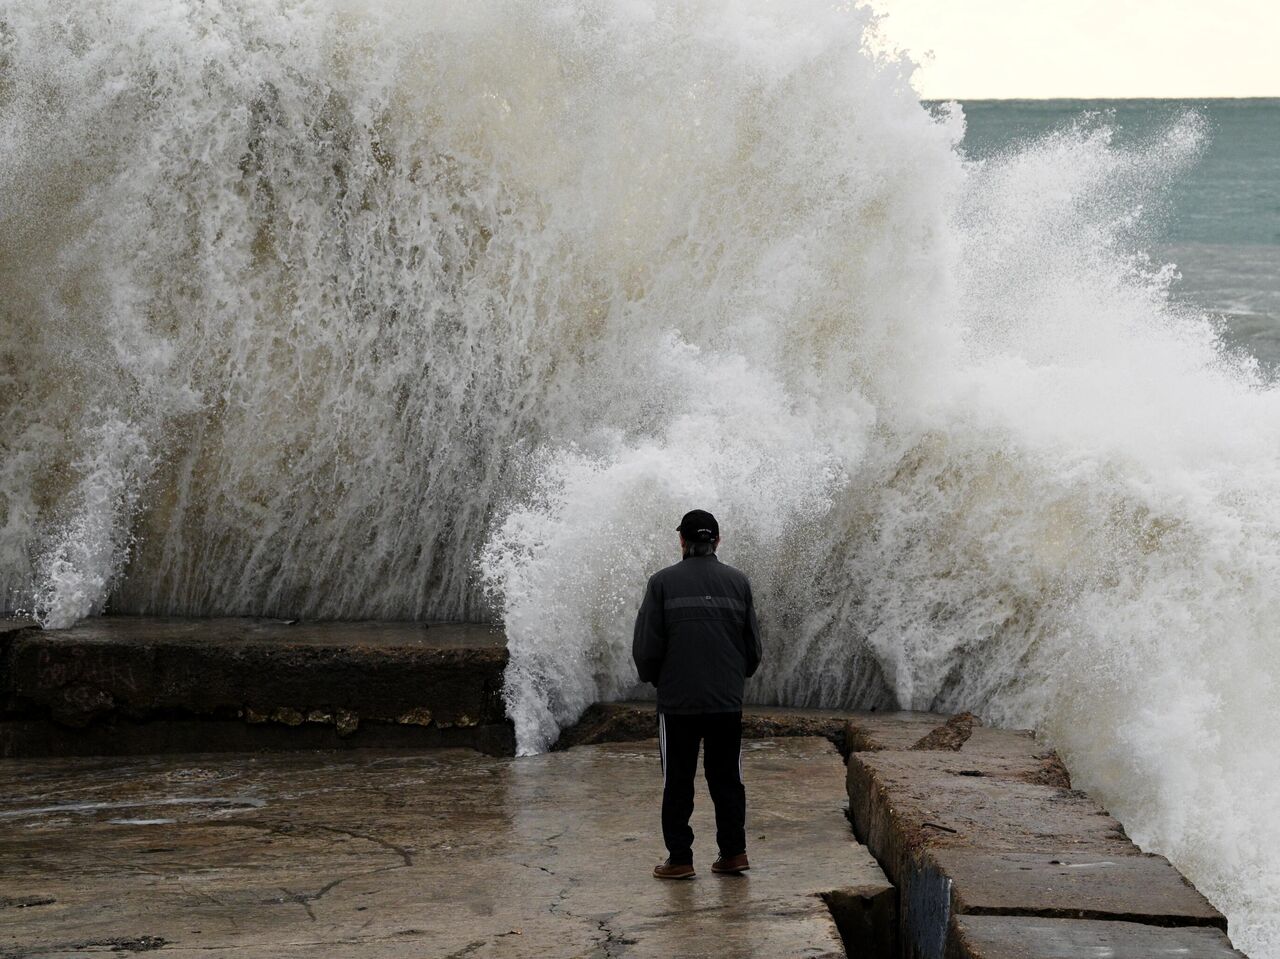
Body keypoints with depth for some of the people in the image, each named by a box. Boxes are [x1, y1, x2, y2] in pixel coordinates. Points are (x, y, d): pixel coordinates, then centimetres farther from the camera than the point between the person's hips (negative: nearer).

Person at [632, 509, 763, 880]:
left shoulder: (663, 582, -5)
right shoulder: (737, 582, 2)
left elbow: (646, 645, -5)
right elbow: (753, 644, 5)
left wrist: (654, 679, 13)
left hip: (677, 700, -2)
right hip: (727, 700, 2)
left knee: (678, 782, 5)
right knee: (727, 778, 12)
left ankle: (680, 859, 6)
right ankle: (734, 853, 12)